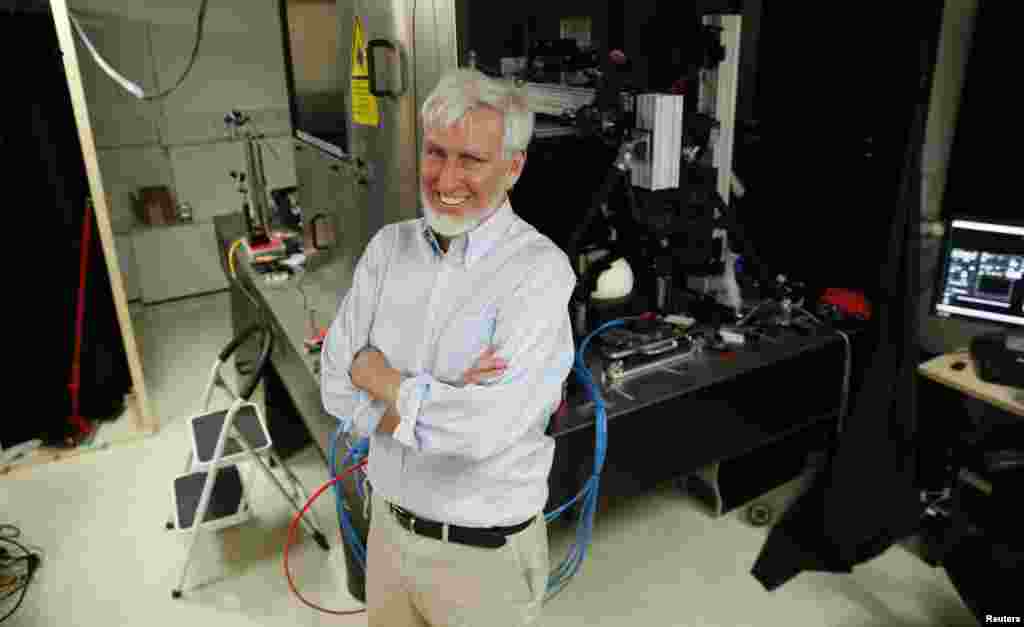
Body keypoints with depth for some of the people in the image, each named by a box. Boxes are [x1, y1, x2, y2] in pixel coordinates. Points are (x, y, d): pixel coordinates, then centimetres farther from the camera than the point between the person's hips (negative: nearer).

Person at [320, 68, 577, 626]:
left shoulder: (540, 270, -22)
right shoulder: (388, 247, -4)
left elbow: (488, 428, -32)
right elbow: (337, 388, -6)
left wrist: (382, 378, -16)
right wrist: (442, 402, -22)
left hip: (483, 555, -5)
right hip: (388, 525, 5)